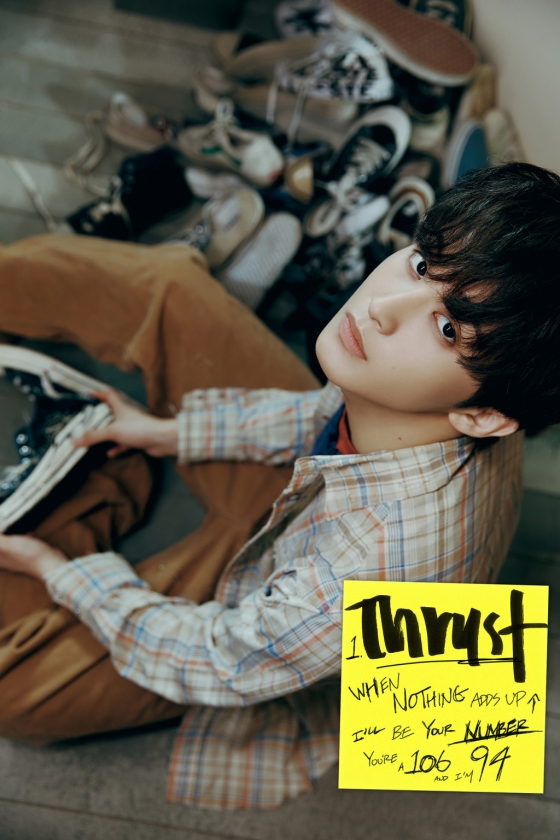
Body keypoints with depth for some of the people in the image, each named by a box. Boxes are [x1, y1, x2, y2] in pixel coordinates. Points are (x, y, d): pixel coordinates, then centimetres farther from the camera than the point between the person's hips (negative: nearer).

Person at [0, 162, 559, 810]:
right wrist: (174, 431, 2)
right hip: (297, 489, 5)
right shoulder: (415, 403, -29)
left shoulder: (381, 570, -48)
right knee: (159, 279, -7)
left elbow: (216, 664, -27)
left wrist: (61, 572, -13)